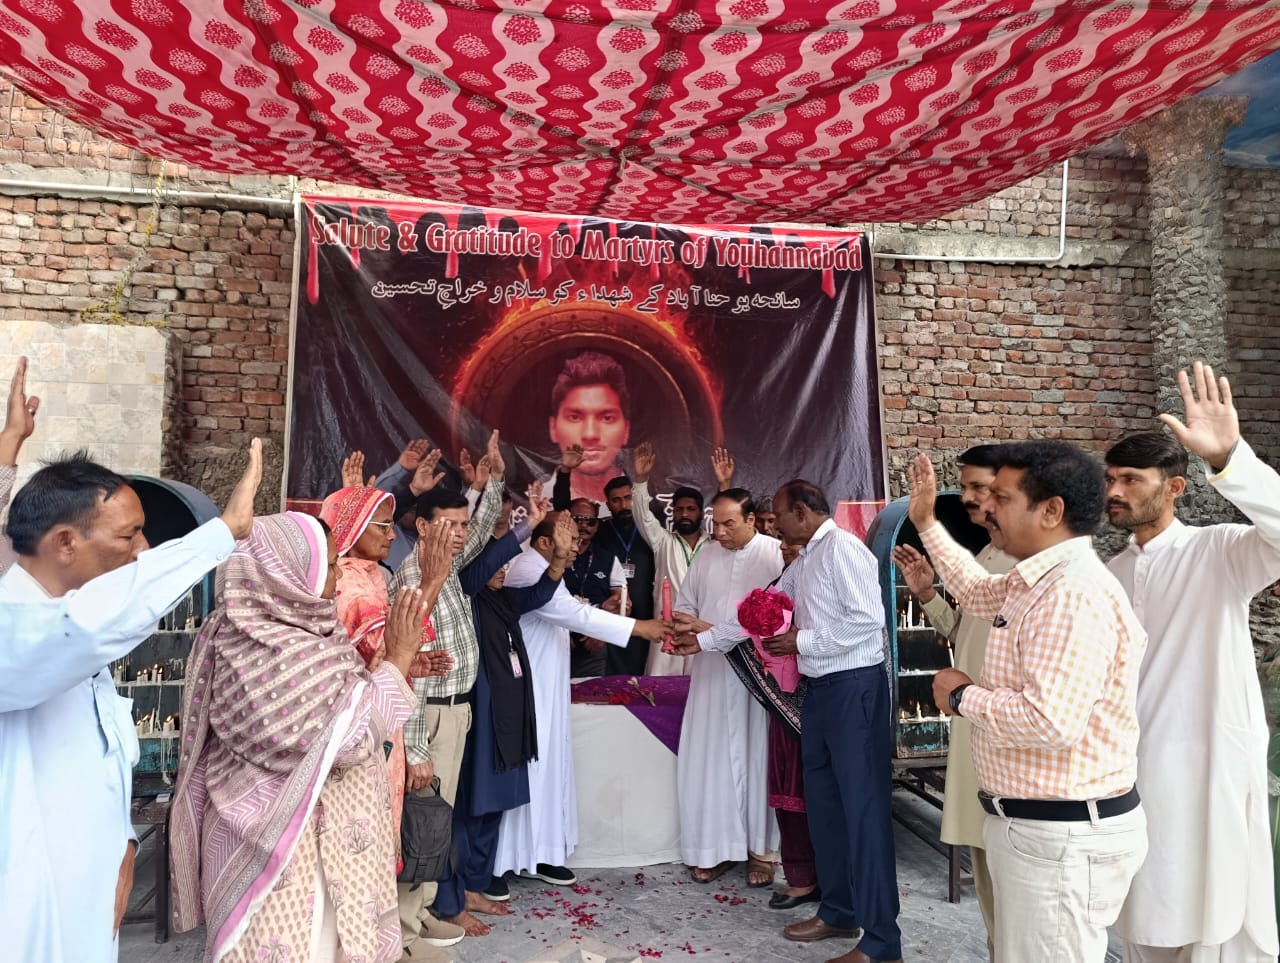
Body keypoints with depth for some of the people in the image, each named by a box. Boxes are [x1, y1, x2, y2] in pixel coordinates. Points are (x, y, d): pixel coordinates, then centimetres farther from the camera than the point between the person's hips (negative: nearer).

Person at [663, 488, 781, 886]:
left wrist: (708, 637, -15)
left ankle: (761, 849, 19)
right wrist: (693, 626, -10)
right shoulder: (706, 557, 8)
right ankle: (714, 846, 18)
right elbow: (684, 605, 14)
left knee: (756, 757, 5)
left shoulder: (776, 555, -9)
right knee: (707, 758, 5)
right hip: (711, 672, 4)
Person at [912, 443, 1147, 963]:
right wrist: (927, 524, 31)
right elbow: (977, 591, 31)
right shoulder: (1035, 582, 8)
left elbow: (1051, 721, -35)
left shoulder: (1075, 594, -25)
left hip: (1064, 837, -10)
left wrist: (963, 695, -19)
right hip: (1024, 820, 10)